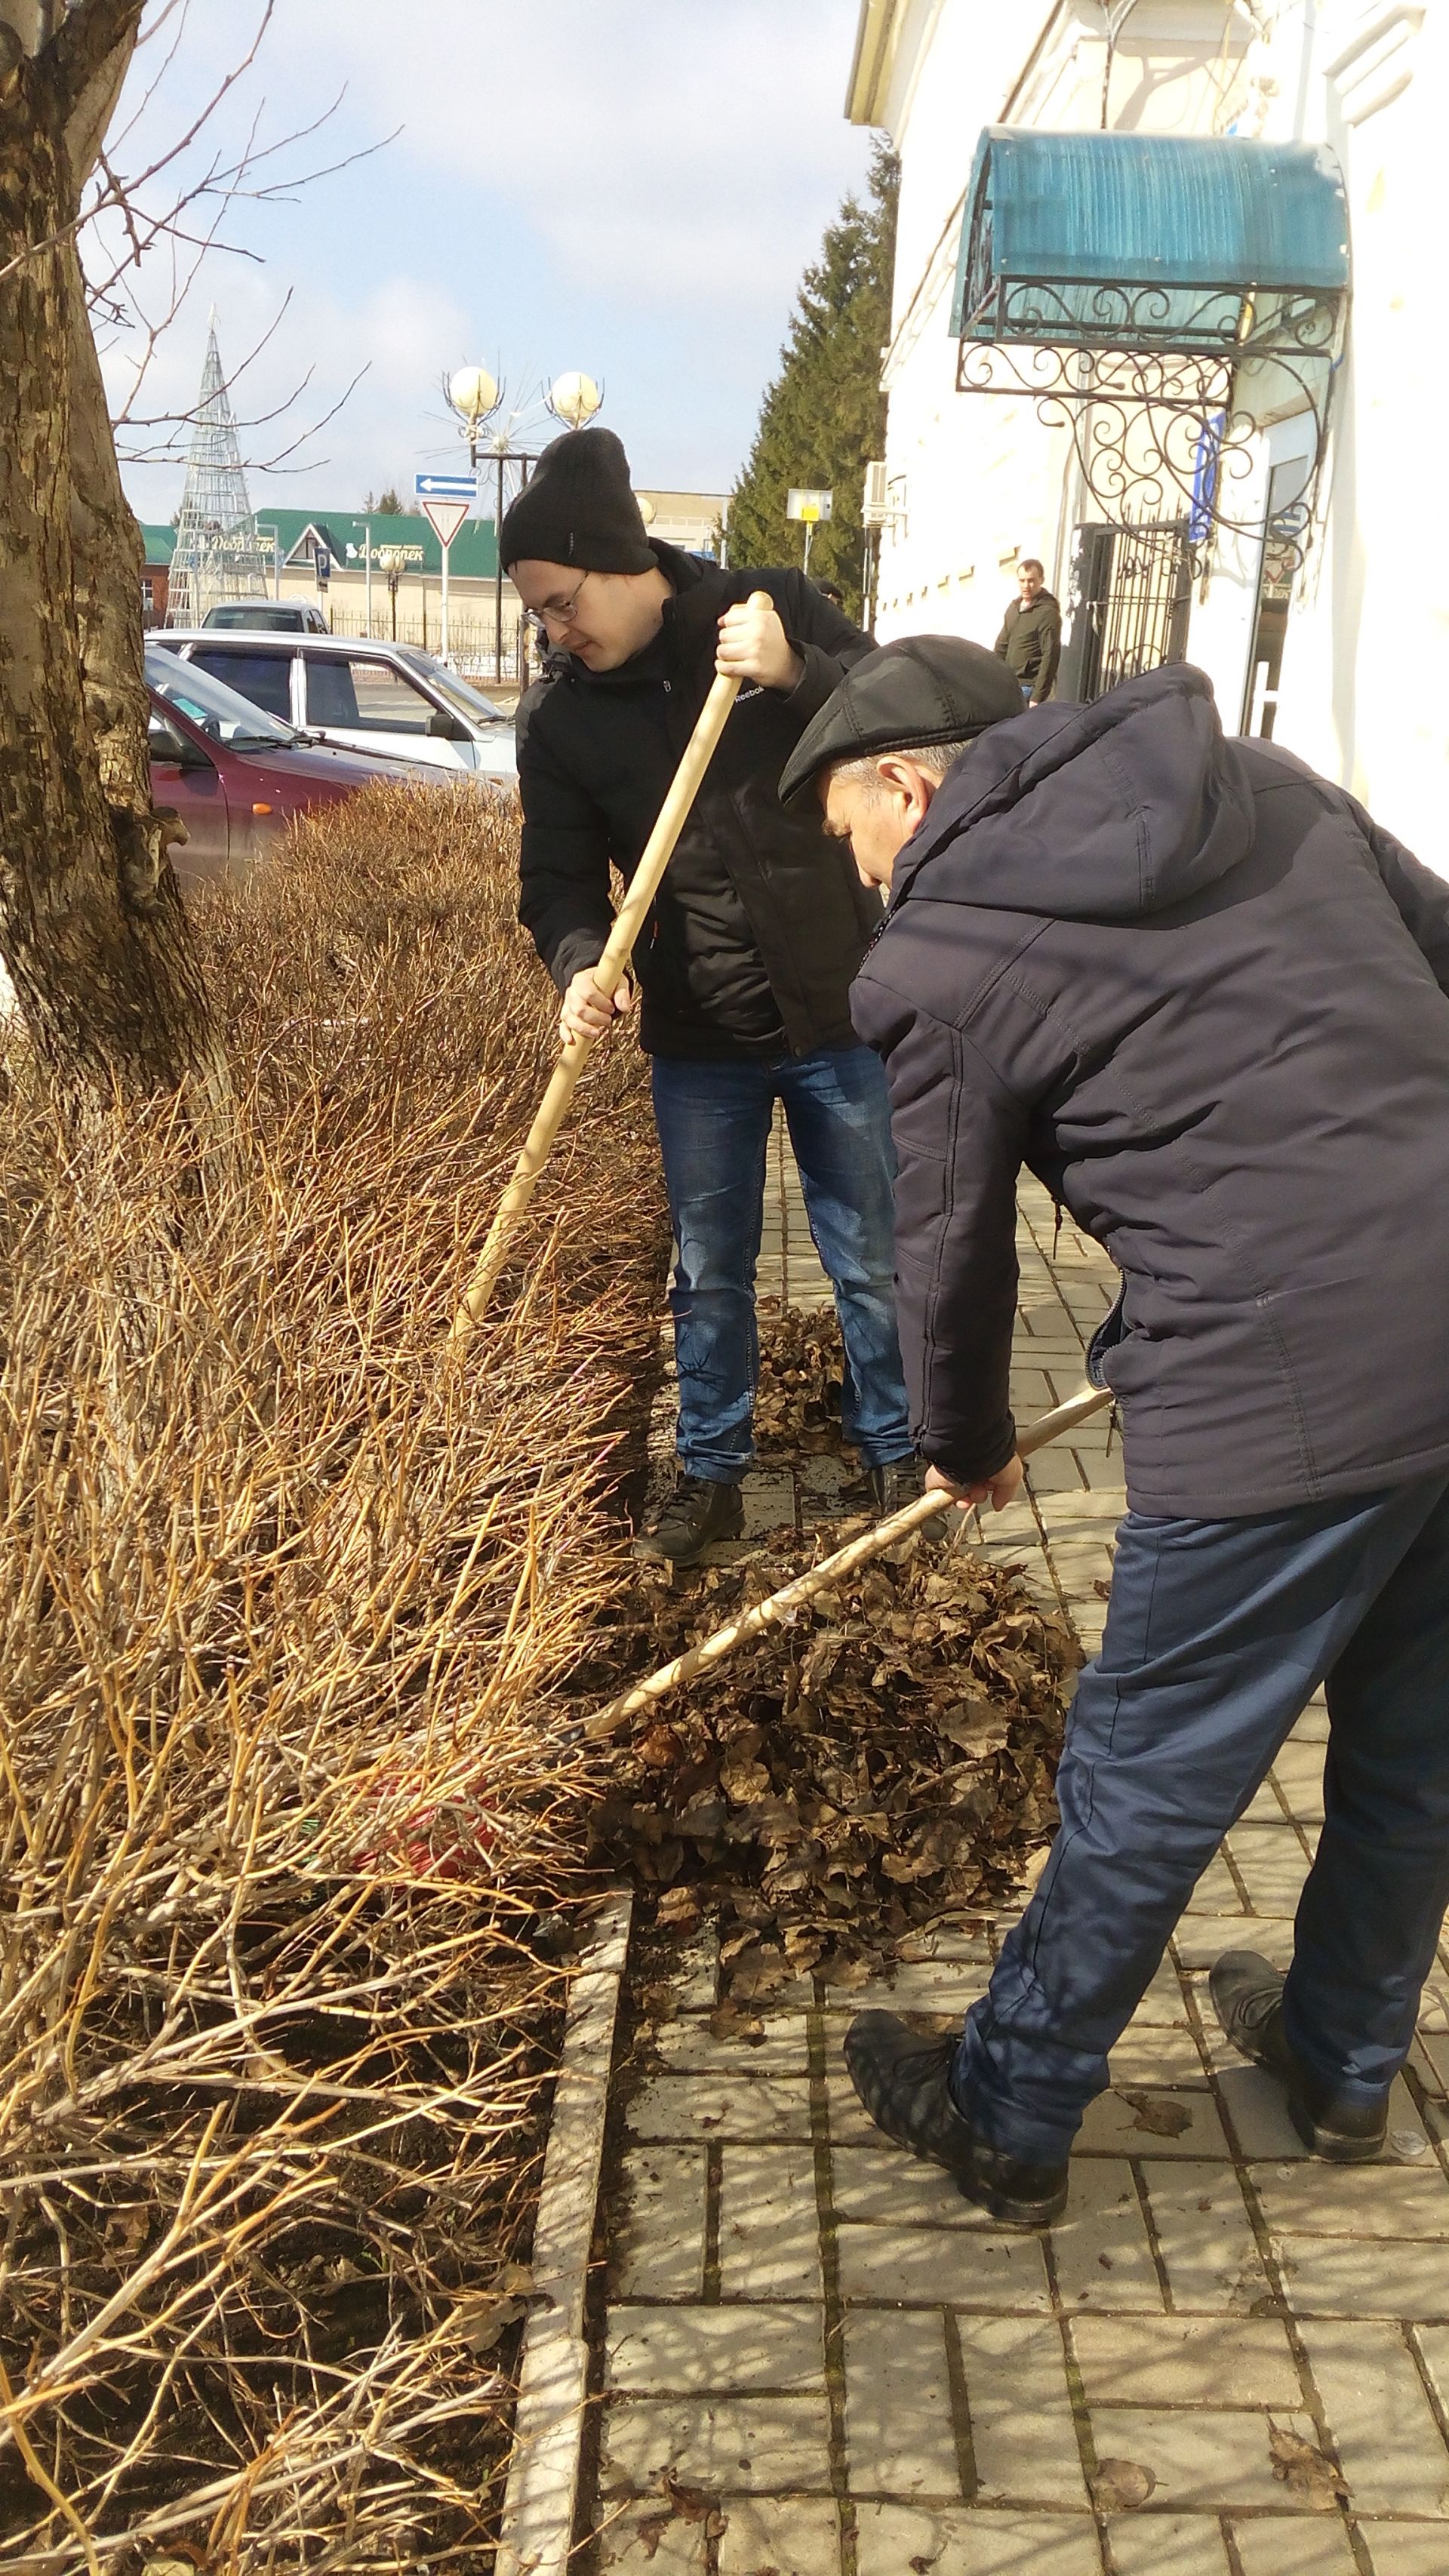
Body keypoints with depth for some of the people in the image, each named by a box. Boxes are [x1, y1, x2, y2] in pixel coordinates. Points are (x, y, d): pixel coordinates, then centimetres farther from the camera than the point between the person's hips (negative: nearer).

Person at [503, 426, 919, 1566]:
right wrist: (580, 967, -22)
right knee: (710, 1275, 12)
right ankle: (711, 1474, 30)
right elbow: (560, 876, -1)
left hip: (840, 1012, -1)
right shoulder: (558, 715, -1)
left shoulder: (779, 610, -6)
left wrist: (799, 674, -24)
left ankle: (894, 1456, 31)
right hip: (698, 1042, 2)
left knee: (873, 1261, 10)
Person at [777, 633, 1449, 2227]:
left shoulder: (943, 960, -5)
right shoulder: (1266, 784, 12)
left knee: (1144, 1786, 11)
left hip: (1289, 1397, -7)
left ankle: (1007, 2121, 32)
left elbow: (953, 1256, 3)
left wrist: (967, 1448, 21)